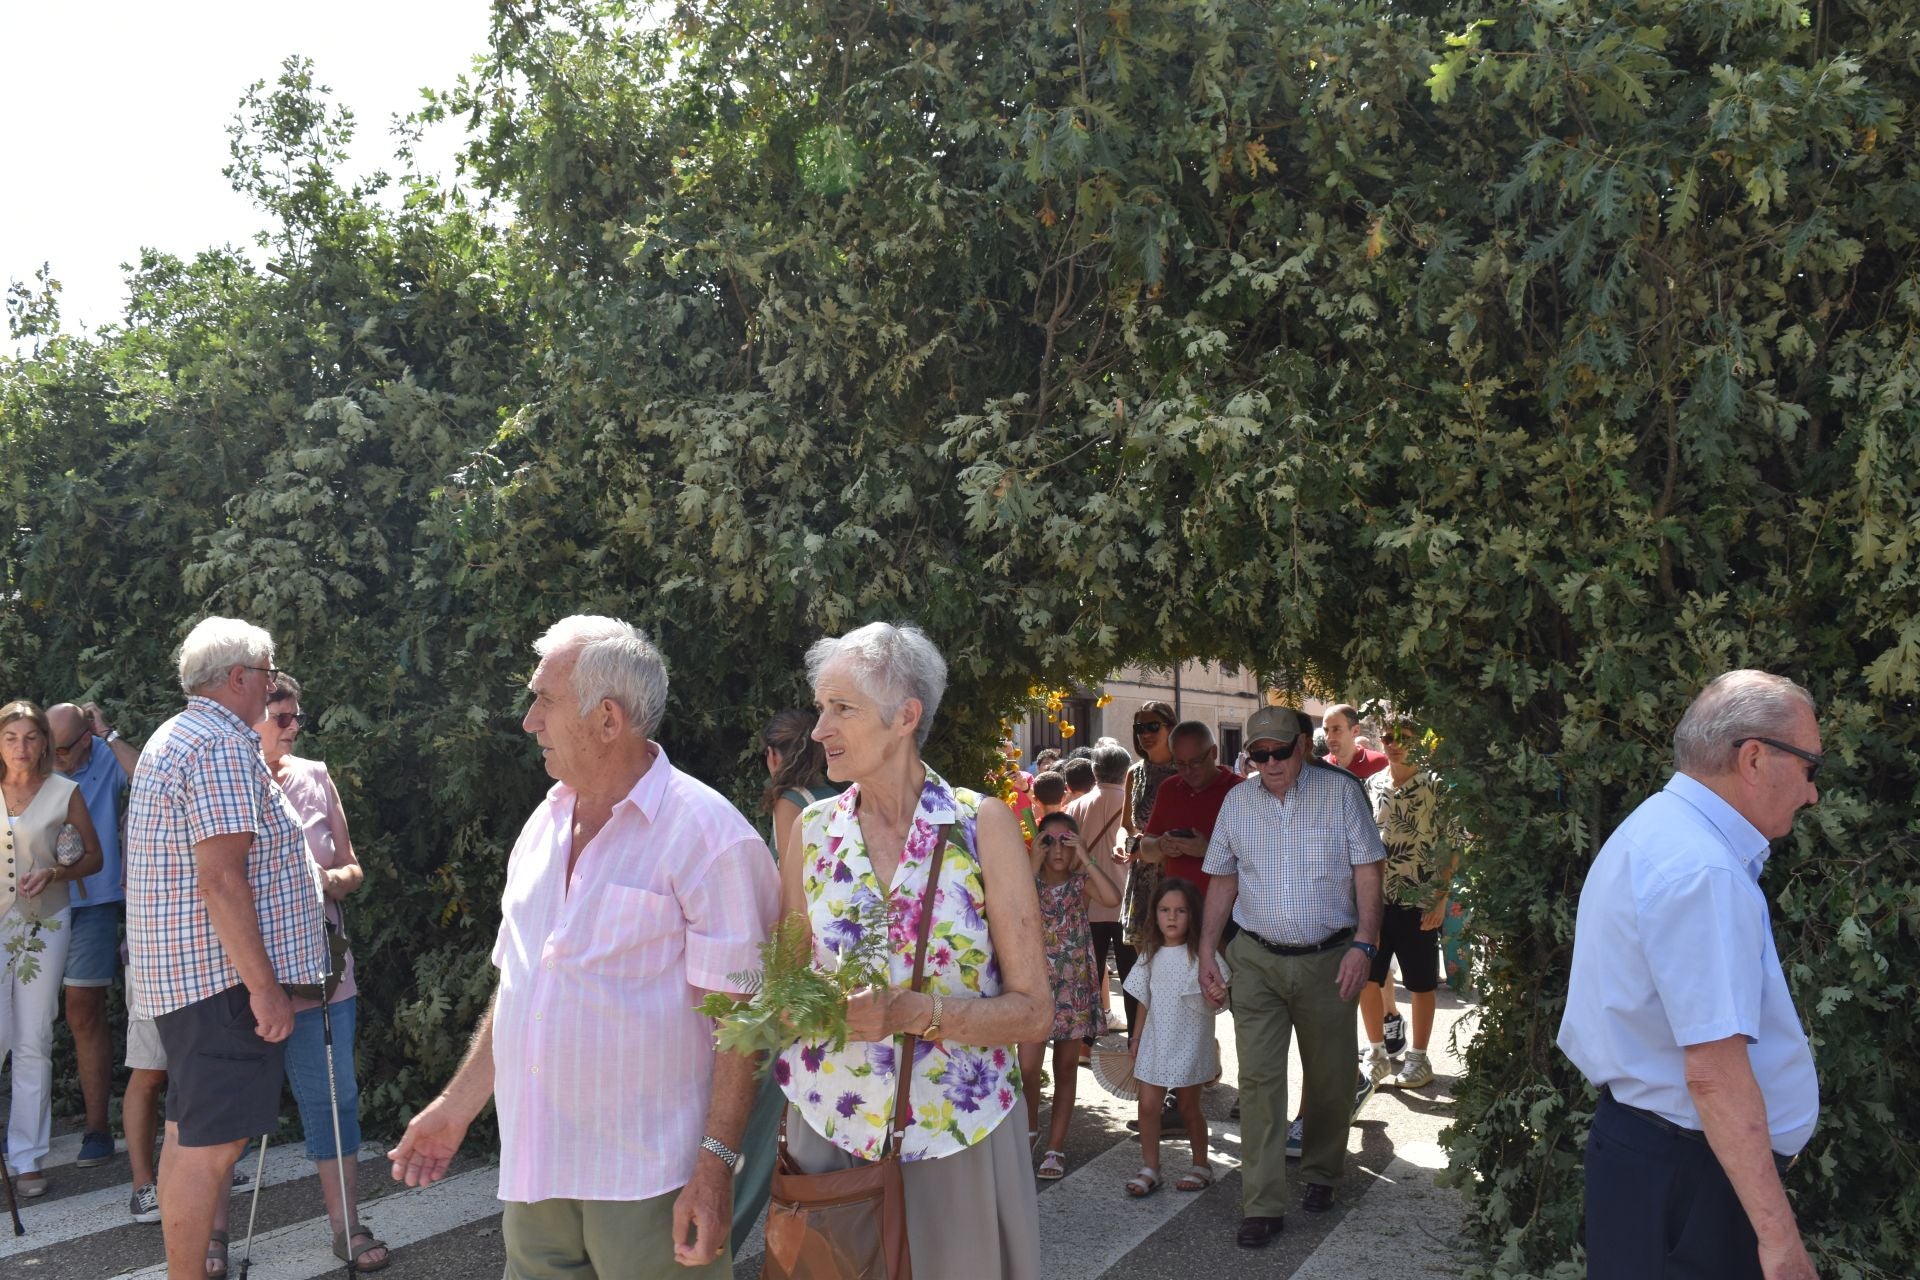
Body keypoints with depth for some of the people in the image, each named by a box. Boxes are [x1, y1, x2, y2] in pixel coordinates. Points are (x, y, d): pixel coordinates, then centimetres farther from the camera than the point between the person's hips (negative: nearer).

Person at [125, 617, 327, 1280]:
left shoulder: (171, 738, 18)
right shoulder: (224, 747, -16)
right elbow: (221, 880, -23)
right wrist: (265, 987, -21)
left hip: (176, 972, 11)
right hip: (222, 974, -11)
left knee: (189, 1130, 18)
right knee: (212, 1142, -6)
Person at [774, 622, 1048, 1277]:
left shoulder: (981, 825, -9)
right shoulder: (812, 830, 0)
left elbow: (1032, 1011, -9)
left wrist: (910, 1012, -23)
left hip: (957, 1137, -2)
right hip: (830, 1130, 2)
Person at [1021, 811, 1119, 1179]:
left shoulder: (1081, 882, -2)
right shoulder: (1028, 880, -1)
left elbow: (1113, 899, -22)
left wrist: (1086, 859, -20)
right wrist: (1034, 866, -20)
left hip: (1073, 983, 1)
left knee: (1066, 1068, 7)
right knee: (1028, 1065, -10)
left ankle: (1056, 1147, 16)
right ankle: (1028, 1126, 17)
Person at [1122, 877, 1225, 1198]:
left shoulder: (1201, 954, -10)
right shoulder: (1151, 956, 5)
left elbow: (1214, 1002, -15)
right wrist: (1136, 1037, 14)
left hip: (1189, 1044, -4)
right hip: (1155, 1043, 4)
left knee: (1189, 1107, 9)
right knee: (1148, 1105, 0)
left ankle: (1201, 1165, 26)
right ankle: (1149, 1168, 11)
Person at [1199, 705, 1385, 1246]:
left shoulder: (1341, 792, -3)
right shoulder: (1237, 801, 6)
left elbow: (1368, 872, -5)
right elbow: (1223, 880, 12)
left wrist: (1363, 944, -15)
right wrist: (1207, 949, 6)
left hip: (1328, 958, -1)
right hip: (1256, 960, 1)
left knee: (1328, 1076, 11)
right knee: (1259, 1079, -4)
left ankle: (1320, 1175, 34)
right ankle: (1262, 1206, 0)